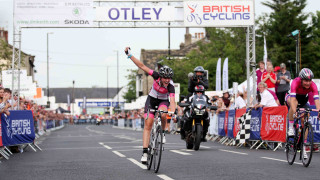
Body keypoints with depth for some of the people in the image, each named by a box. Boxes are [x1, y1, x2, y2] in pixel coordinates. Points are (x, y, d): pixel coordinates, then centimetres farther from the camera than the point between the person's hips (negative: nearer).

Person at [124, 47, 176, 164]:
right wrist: (129, 55, -27)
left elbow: (172, 101, -39)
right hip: (152, 99, 1)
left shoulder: (170, 86, -29)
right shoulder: (156, 76, -25)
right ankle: (145, 152, -14)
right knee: (148, 125, -10)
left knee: (163, 115, -36)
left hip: (163, 101, -1)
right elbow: (142, 66, -24)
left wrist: (174, 113, -55)